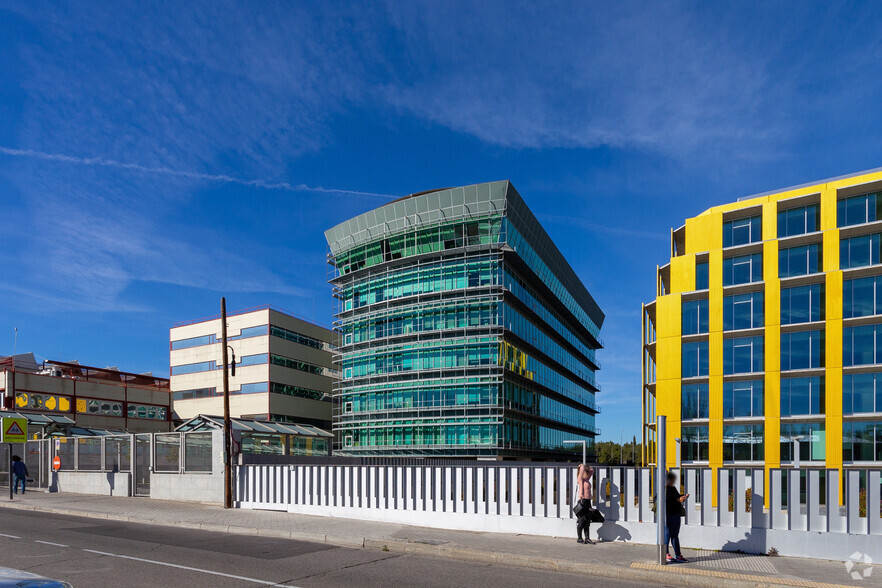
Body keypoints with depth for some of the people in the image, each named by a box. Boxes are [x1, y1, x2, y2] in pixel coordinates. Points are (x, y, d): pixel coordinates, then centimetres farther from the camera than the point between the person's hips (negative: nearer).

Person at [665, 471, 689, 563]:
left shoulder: (673, 488, 17)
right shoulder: (665, 489, -12)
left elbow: (677, 496, 27)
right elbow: (667, 501, -22)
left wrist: (683, 496, 8)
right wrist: (678, 500, -24)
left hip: (676, 514, 9)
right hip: (668, 514, -9)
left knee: (675, 535, 13)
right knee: (667, 534, -3)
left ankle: (678, 555, 18)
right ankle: (666, 554, 6)